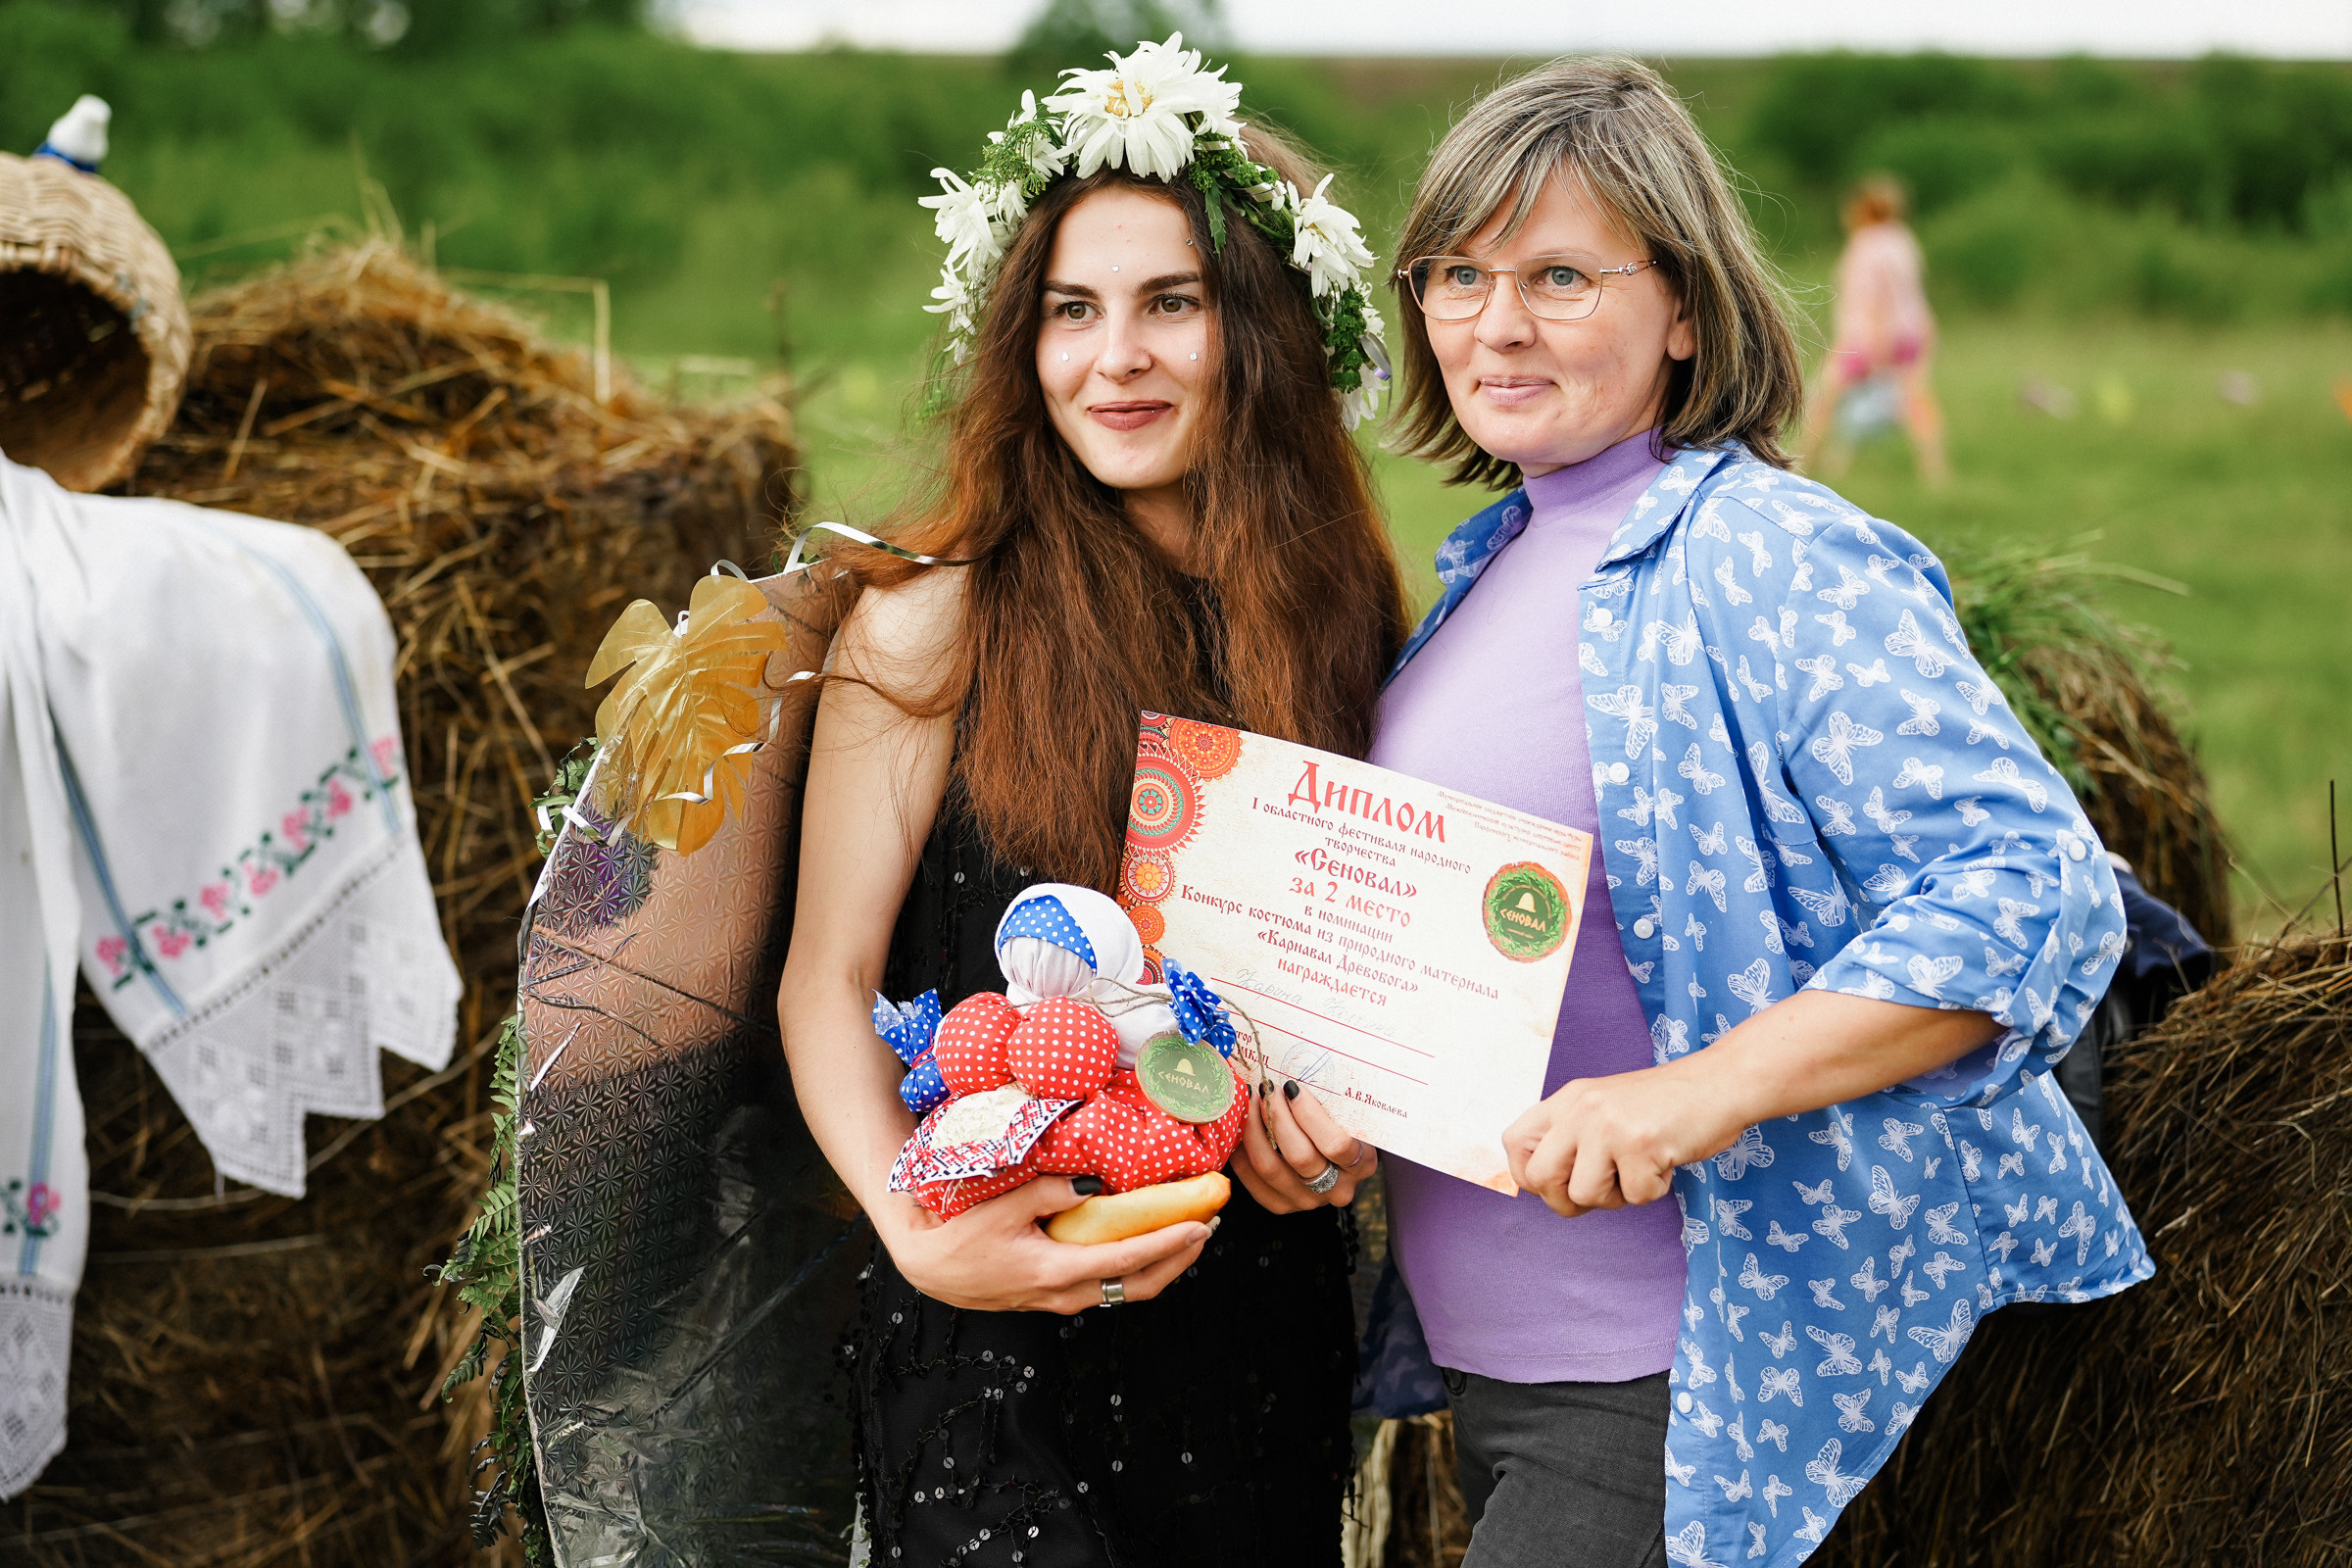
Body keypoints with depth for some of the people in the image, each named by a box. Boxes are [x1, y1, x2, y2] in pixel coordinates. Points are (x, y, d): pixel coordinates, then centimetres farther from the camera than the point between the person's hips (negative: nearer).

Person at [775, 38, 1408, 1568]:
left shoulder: (1342, 619, 5)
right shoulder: (935, 622, -7)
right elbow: (828, 987, -5)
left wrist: (1349, 1129, -6)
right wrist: (923, 1232, -20)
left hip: (1262, 1330, 4)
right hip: (992, 1336, -4)